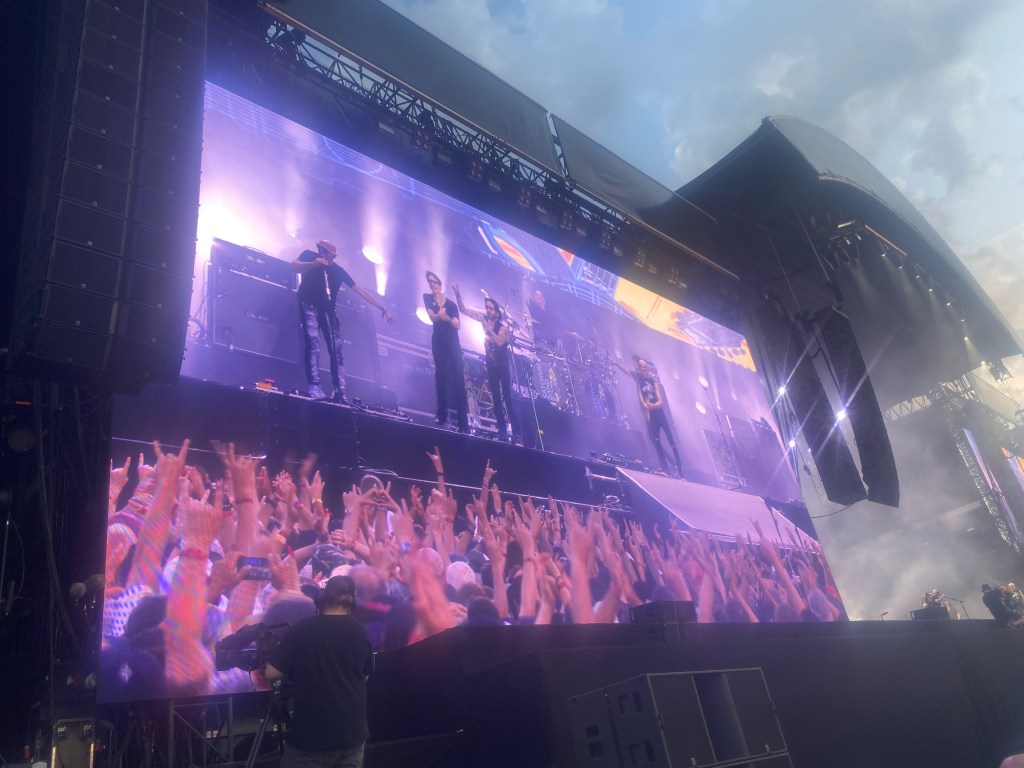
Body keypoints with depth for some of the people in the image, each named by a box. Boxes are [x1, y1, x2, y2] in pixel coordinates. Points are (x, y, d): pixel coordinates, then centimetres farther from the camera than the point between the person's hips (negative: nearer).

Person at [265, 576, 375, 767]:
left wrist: (294, 671, 10)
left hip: (312, 732, -4)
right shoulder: (361, 632, 1)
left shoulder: (300, 629, -10)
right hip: (353, 731, 4)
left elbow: (271, 674, -8)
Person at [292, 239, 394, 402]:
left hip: (328, 309, 4)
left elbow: (361, 291, 13)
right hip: (310, 306, -4)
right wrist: (313, 264, -28)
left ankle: (340, 392, -13)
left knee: (336, 349, -8)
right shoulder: (309, 256, 9)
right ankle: (314, 388, -29)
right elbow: (294, 266, -11)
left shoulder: (338, 270, 14)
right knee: (313, 342, -21)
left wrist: (383, 309, 10)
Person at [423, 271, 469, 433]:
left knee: (459, 379, -8)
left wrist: (446, 317, -21)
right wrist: (439, 315, -29)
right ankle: (442, 415, -5)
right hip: (438, 342, 0)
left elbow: (457, 324, -1)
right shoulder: (427, 298, 9)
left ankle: (464, 423, -11)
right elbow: (432, 317, -7)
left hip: (453, 342, 0)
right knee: (440, 376, -6)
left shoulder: (451, 303, 11)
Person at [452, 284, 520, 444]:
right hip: (491, 363, 5)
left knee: (507, 397, -8)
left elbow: (499, 342, -27)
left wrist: (488, 328, -29)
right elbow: (463, 310, 4)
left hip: (503, 363, -5)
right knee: (496, 397, 4)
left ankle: (516, 432, -8)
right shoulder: (484, 318, 1)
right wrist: (457, 293, -6)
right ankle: (502, 431, 6)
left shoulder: (503, 325, -13)